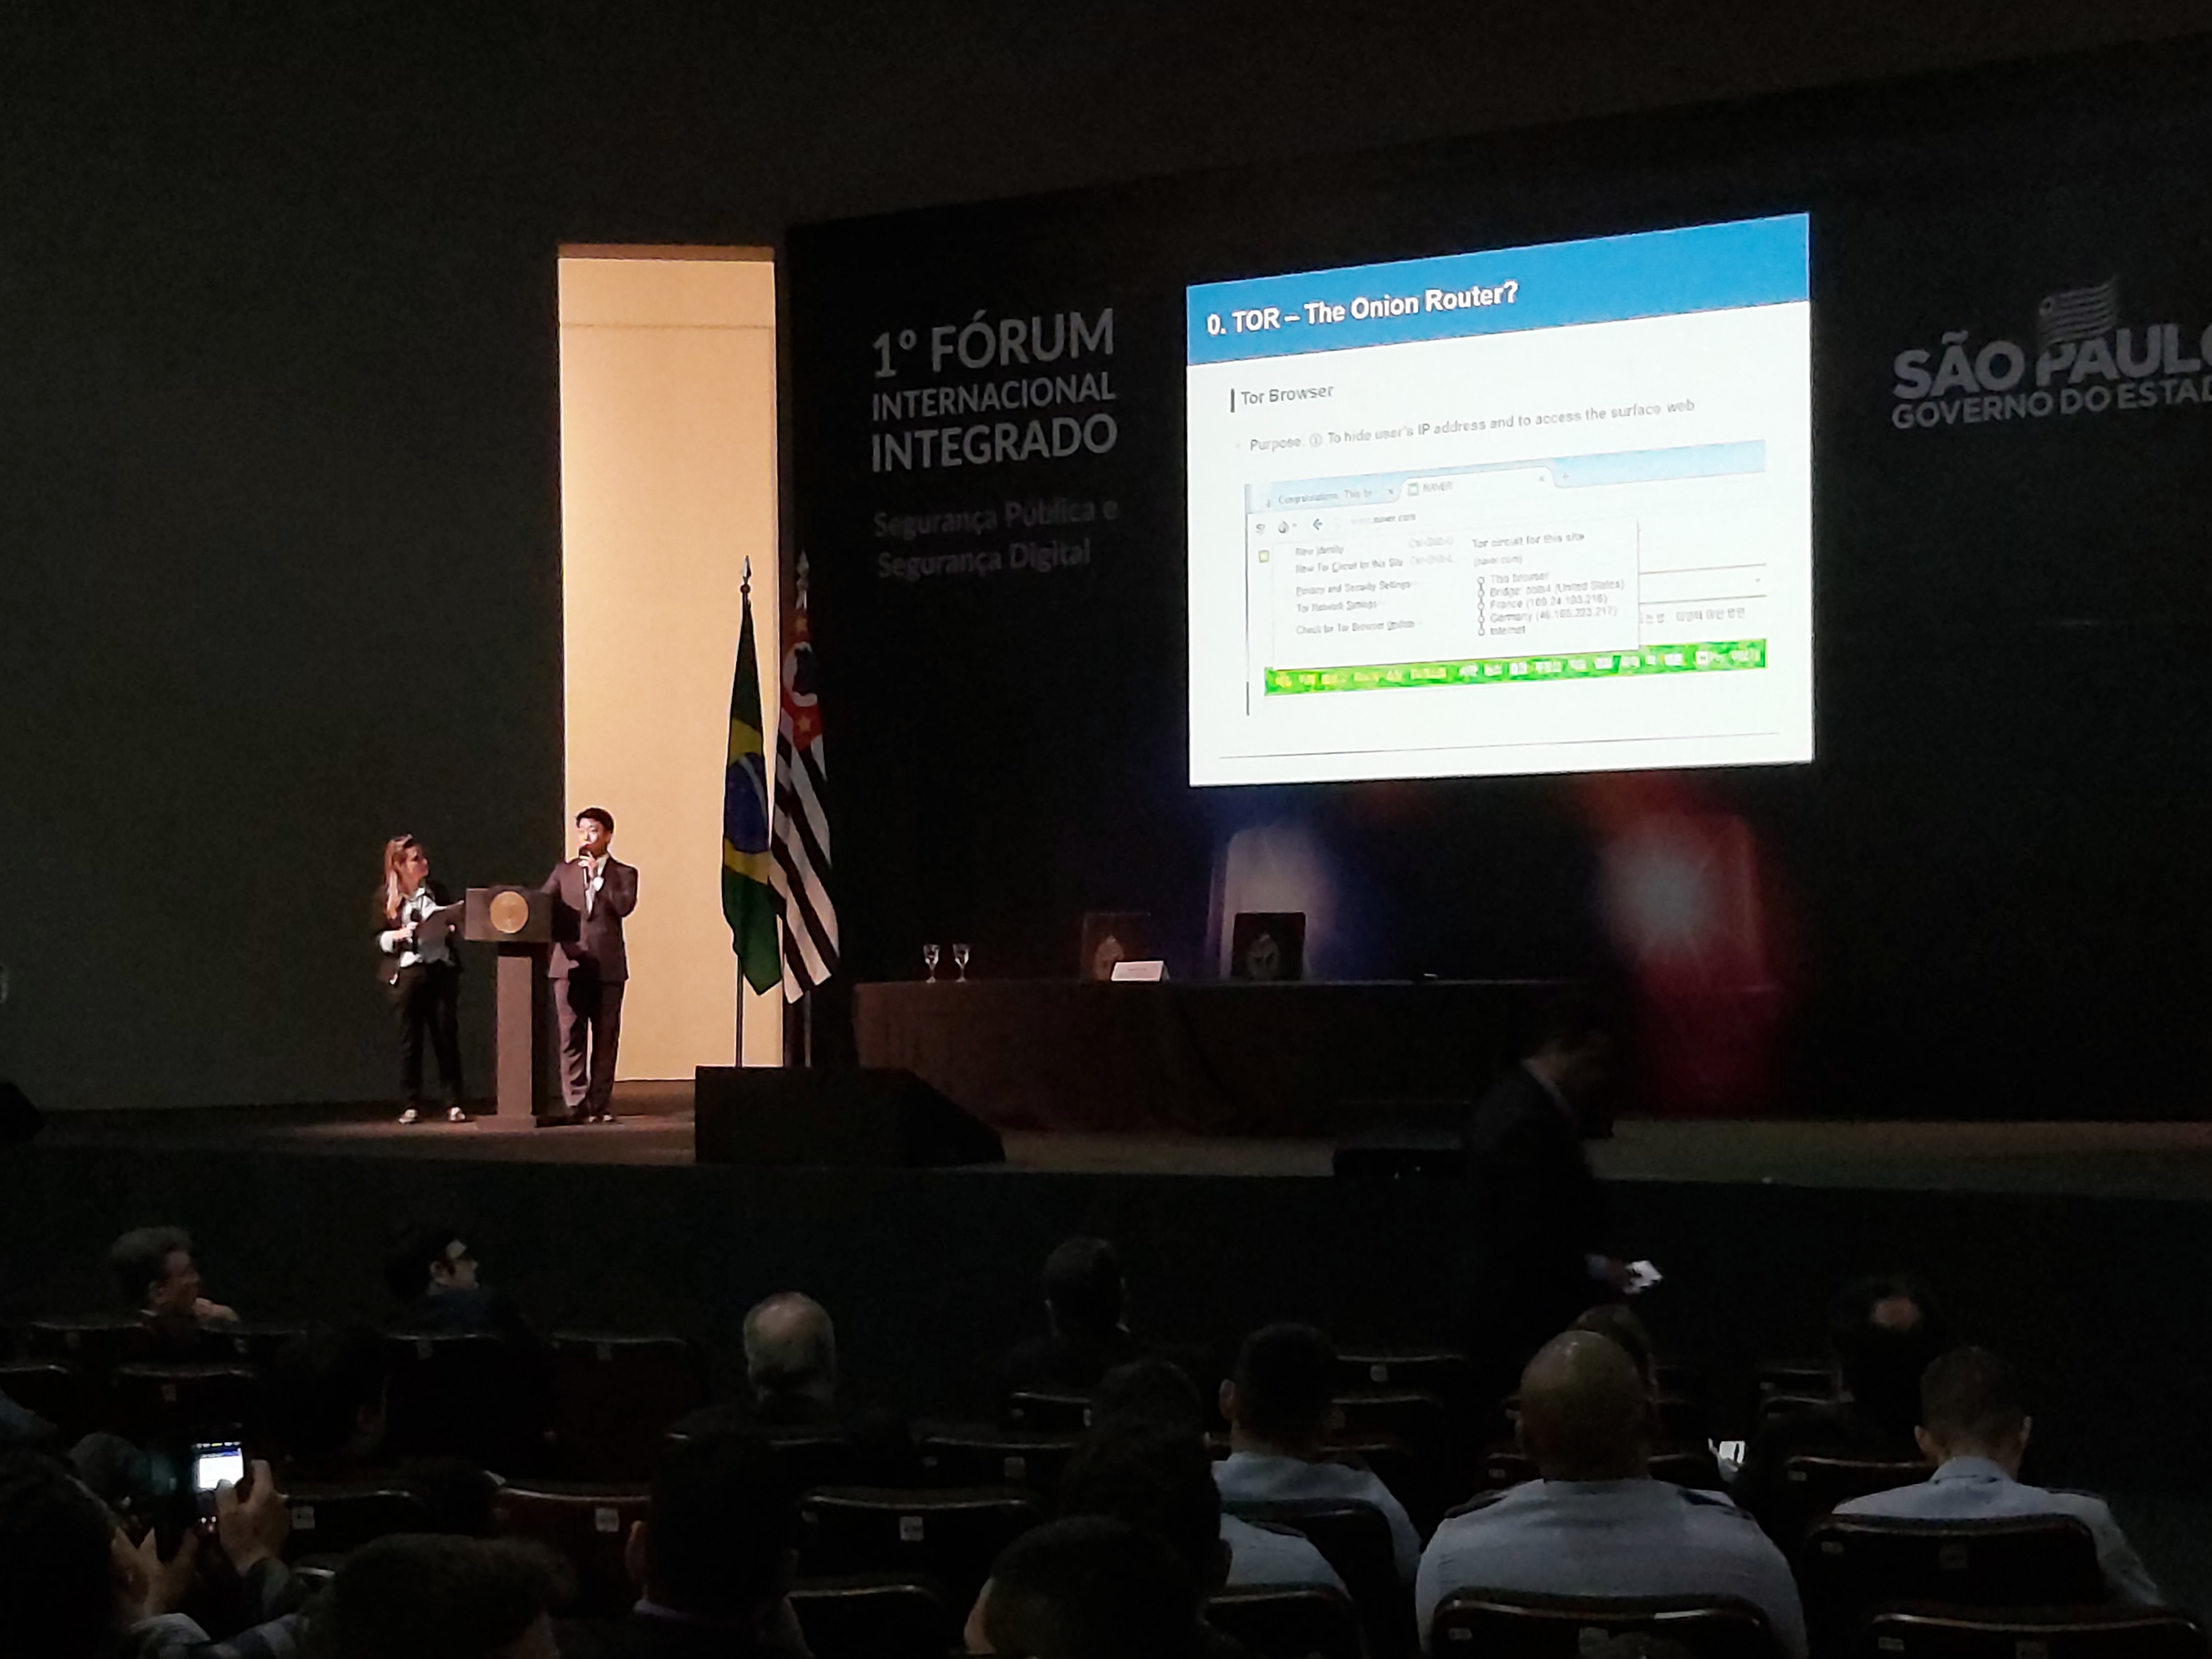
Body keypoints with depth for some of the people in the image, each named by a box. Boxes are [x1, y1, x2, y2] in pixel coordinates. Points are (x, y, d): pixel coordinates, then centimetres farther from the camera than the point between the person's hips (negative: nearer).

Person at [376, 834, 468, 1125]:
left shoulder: (437, 892, 10)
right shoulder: (386, 897, 2)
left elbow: (453, 926, 19)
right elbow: (379, 939, 2)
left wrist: (452, 926, -3)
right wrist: (399, 935, -17)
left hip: (441, 969, 2)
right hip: (406, 973, -2)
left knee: (447, 1036, 0)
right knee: (410, 1040, 1)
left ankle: (454, 1104, 4)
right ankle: (412, 1106, 7)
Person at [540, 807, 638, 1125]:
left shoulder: (623, 875, 8)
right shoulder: (564, 873, 14)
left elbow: (624, 906, -10)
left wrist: (598, 878, -9)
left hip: (608, 967, -1)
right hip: (570, 965, 1)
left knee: (605, 1039, 2)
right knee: (571, 1038, -3)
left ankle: (600, 1104, 8)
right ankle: (575, 1104, -1)